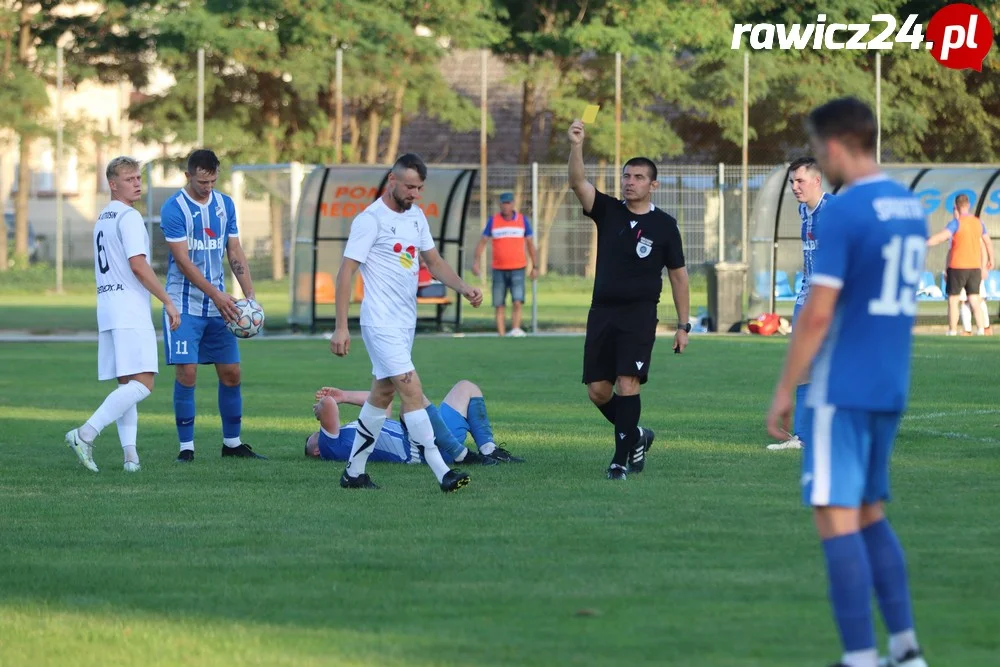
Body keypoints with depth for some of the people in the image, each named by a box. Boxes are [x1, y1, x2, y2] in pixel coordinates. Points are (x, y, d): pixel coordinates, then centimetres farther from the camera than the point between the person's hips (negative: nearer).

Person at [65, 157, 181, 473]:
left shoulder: (102, 219, 20)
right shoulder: (129, 217, -10)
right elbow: (138, 266, -17)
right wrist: (168, 302, -13)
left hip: (107, 308, 10)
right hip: (130, 310, -10)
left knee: (126, 384, 8)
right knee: (143, 383, -13)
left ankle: (129, 452, -1)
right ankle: (86, 434, -20)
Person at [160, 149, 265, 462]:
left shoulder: (225, 205, 8)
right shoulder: (174, 209, -11)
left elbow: (234, 252, 11)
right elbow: (183, 261, -15)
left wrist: (249, 294, 0)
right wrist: (216, 295, -21)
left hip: (218, 305, 5)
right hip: (185, 304, -5)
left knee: (231, 374, 6)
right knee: (187, 373, -10)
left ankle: (232, 443, 18)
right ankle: (186, 447, -1)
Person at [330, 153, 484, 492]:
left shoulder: (415, 215, 12)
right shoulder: (370, 219, -13)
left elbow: (434, 262, 19)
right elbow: (346, 272, -13)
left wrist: (463, 288, 0)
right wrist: (341, 327, -17)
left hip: (406, 321, 9)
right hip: (381, 322, -9)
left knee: (383, 394, 12)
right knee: (412, 390, -15)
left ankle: (354, 472, 21)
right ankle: (442, 473, -19)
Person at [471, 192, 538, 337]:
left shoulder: (522, 220, 5)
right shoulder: (493, 221, 5)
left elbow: (530, 243, 11)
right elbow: (482, 241, 5)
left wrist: (535, 266, 8)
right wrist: (476, 261, -8)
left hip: (517, 269, -1)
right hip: (498, 269, 1)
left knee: (517, 302, -17)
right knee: (499, 305, 0)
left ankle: (515, 329, -19)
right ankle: (501, 335, 3)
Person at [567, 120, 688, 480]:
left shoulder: (663, 225, 1)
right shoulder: (608, 211, 7)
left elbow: (678, 275, 6)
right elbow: (577, 183, -9)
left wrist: (683, 325, 4)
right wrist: (575, 146, -27)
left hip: (640, 315, -4)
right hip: (602, 311, 4)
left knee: (627, 383, -15)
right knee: (598, 390, 3)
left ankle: (622, 458, -10)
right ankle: (636, 437, 27)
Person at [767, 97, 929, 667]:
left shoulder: (844, 212, -14)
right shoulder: (912, 207, 10)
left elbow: (818, 313, -16)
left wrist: (784, 393, -10)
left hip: (843, 390, -8)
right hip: (892, 390, 8)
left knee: (836, 517, -5)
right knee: (871, 515, 16)